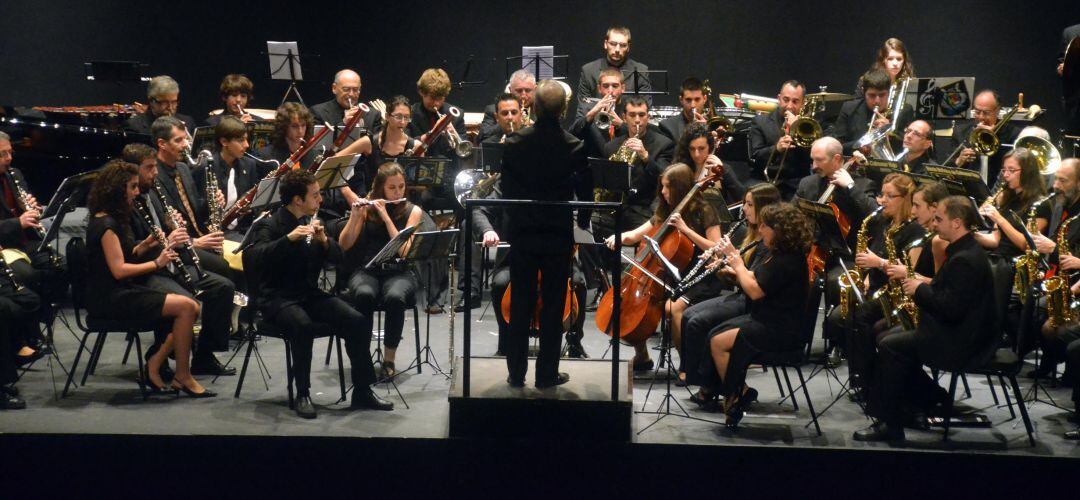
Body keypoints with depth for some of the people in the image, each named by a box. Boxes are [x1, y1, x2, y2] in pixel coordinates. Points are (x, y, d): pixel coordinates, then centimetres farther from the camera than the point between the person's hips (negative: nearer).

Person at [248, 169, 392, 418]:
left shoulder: (312, 222, 11)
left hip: (310, 294, 6)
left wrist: (324, 240, -13)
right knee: (303, 325, -37)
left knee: (359, 322, -16)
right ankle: (302, 394, -22)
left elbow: (337, 257, 8)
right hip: (277, 298, -6)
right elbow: (257, 258, -26)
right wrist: (289, 238, -37)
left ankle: (362, 391, -5)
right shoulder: (268, 226, -8)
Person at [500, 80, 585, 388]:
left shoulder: (515, 144, -9)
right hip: (558, 236, -1)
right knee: (553, 308, 8)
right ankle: (547, 374, 12)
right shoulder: (574, 148, -13)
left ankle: (516, 373, 15)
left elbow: (506, 190, -2)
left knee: (520, 305, 11)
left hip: (523, 235, 2)